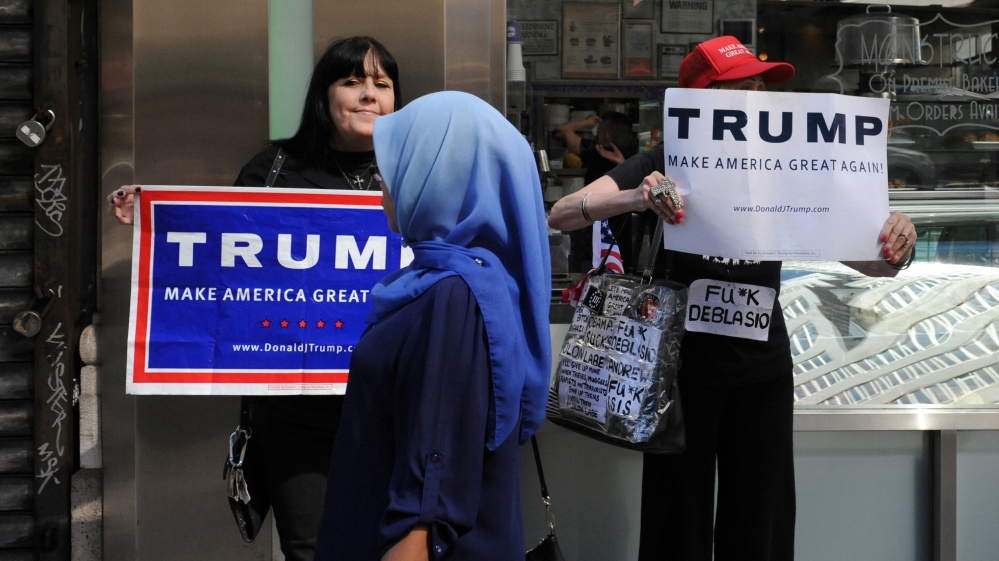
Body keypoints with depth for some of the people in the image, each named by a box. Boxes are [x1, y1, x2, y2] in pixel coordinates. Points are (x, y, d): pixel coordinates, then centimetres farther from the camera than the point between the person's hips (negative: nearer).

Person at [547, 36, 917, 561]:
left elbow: (871, 264, 0)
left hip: (763, 370, 3)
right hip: (684, 367, -2)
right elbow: (561, 214, -18)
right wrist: (635, 199, -37)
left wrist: (897, 244, -24)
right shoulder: (667, 165, -7)